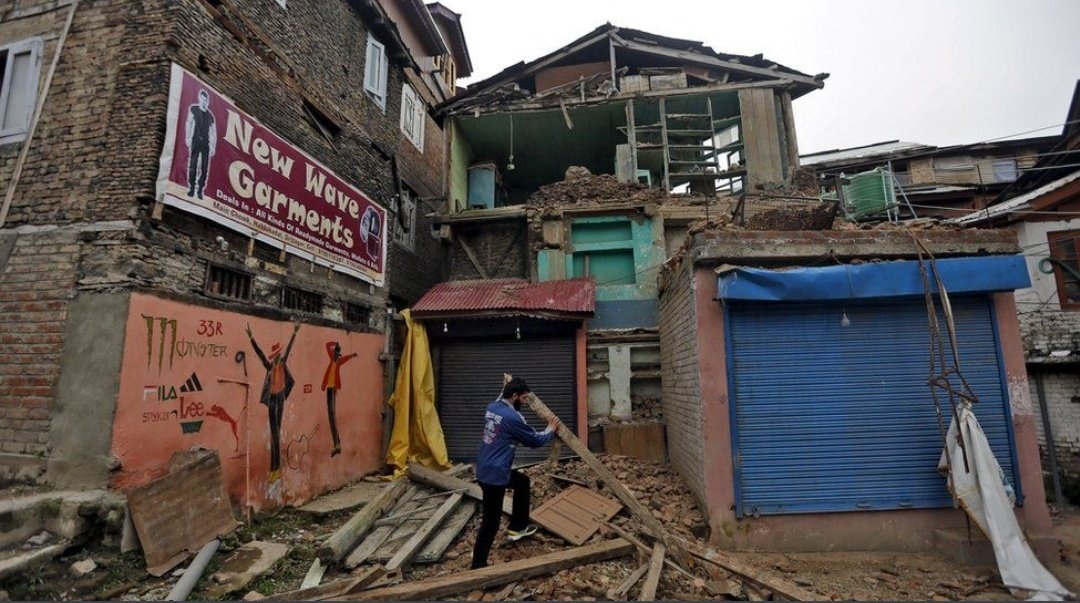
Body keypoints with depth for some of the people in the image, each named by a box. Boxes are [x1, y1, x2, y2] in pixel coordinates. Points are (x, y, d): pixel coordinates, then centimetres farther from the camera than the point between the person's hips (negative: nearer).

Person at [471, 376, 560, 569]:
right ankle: (478, 565, 17)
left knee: (522, 481, 27)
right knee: (491, 522, 4)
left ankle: (517, 527, 36)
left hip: (486, 468, 10)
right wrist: (550, 430, 9)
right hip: (494, 474, -10)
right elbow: (535, 440, -9)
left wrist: (507, 385, 35)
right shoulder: (513, 417, -23)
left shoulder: (492, 407, 2)